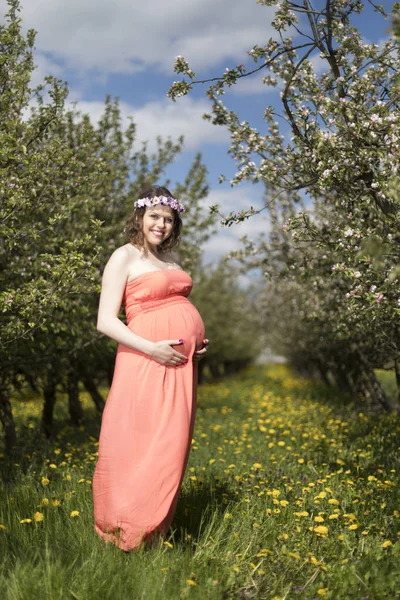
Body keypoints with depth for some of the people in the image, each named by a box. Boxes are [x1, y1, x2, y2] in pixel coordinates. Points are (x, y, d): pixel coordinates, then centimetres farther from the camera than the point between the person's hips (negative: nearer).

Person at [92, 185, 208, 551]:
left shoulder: (171, 258, 19)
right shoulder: (124, 257, -2)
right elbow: (106, 322, -8)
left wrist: (200, 343, 10)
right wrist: (151, 348, -18)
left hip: (182, 363, 7)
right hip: (148, 359, -7)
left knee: (172, 446, 8)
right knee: (144, 445, -6)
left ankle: (157, 529, 20)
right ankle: (128, 535, 9)